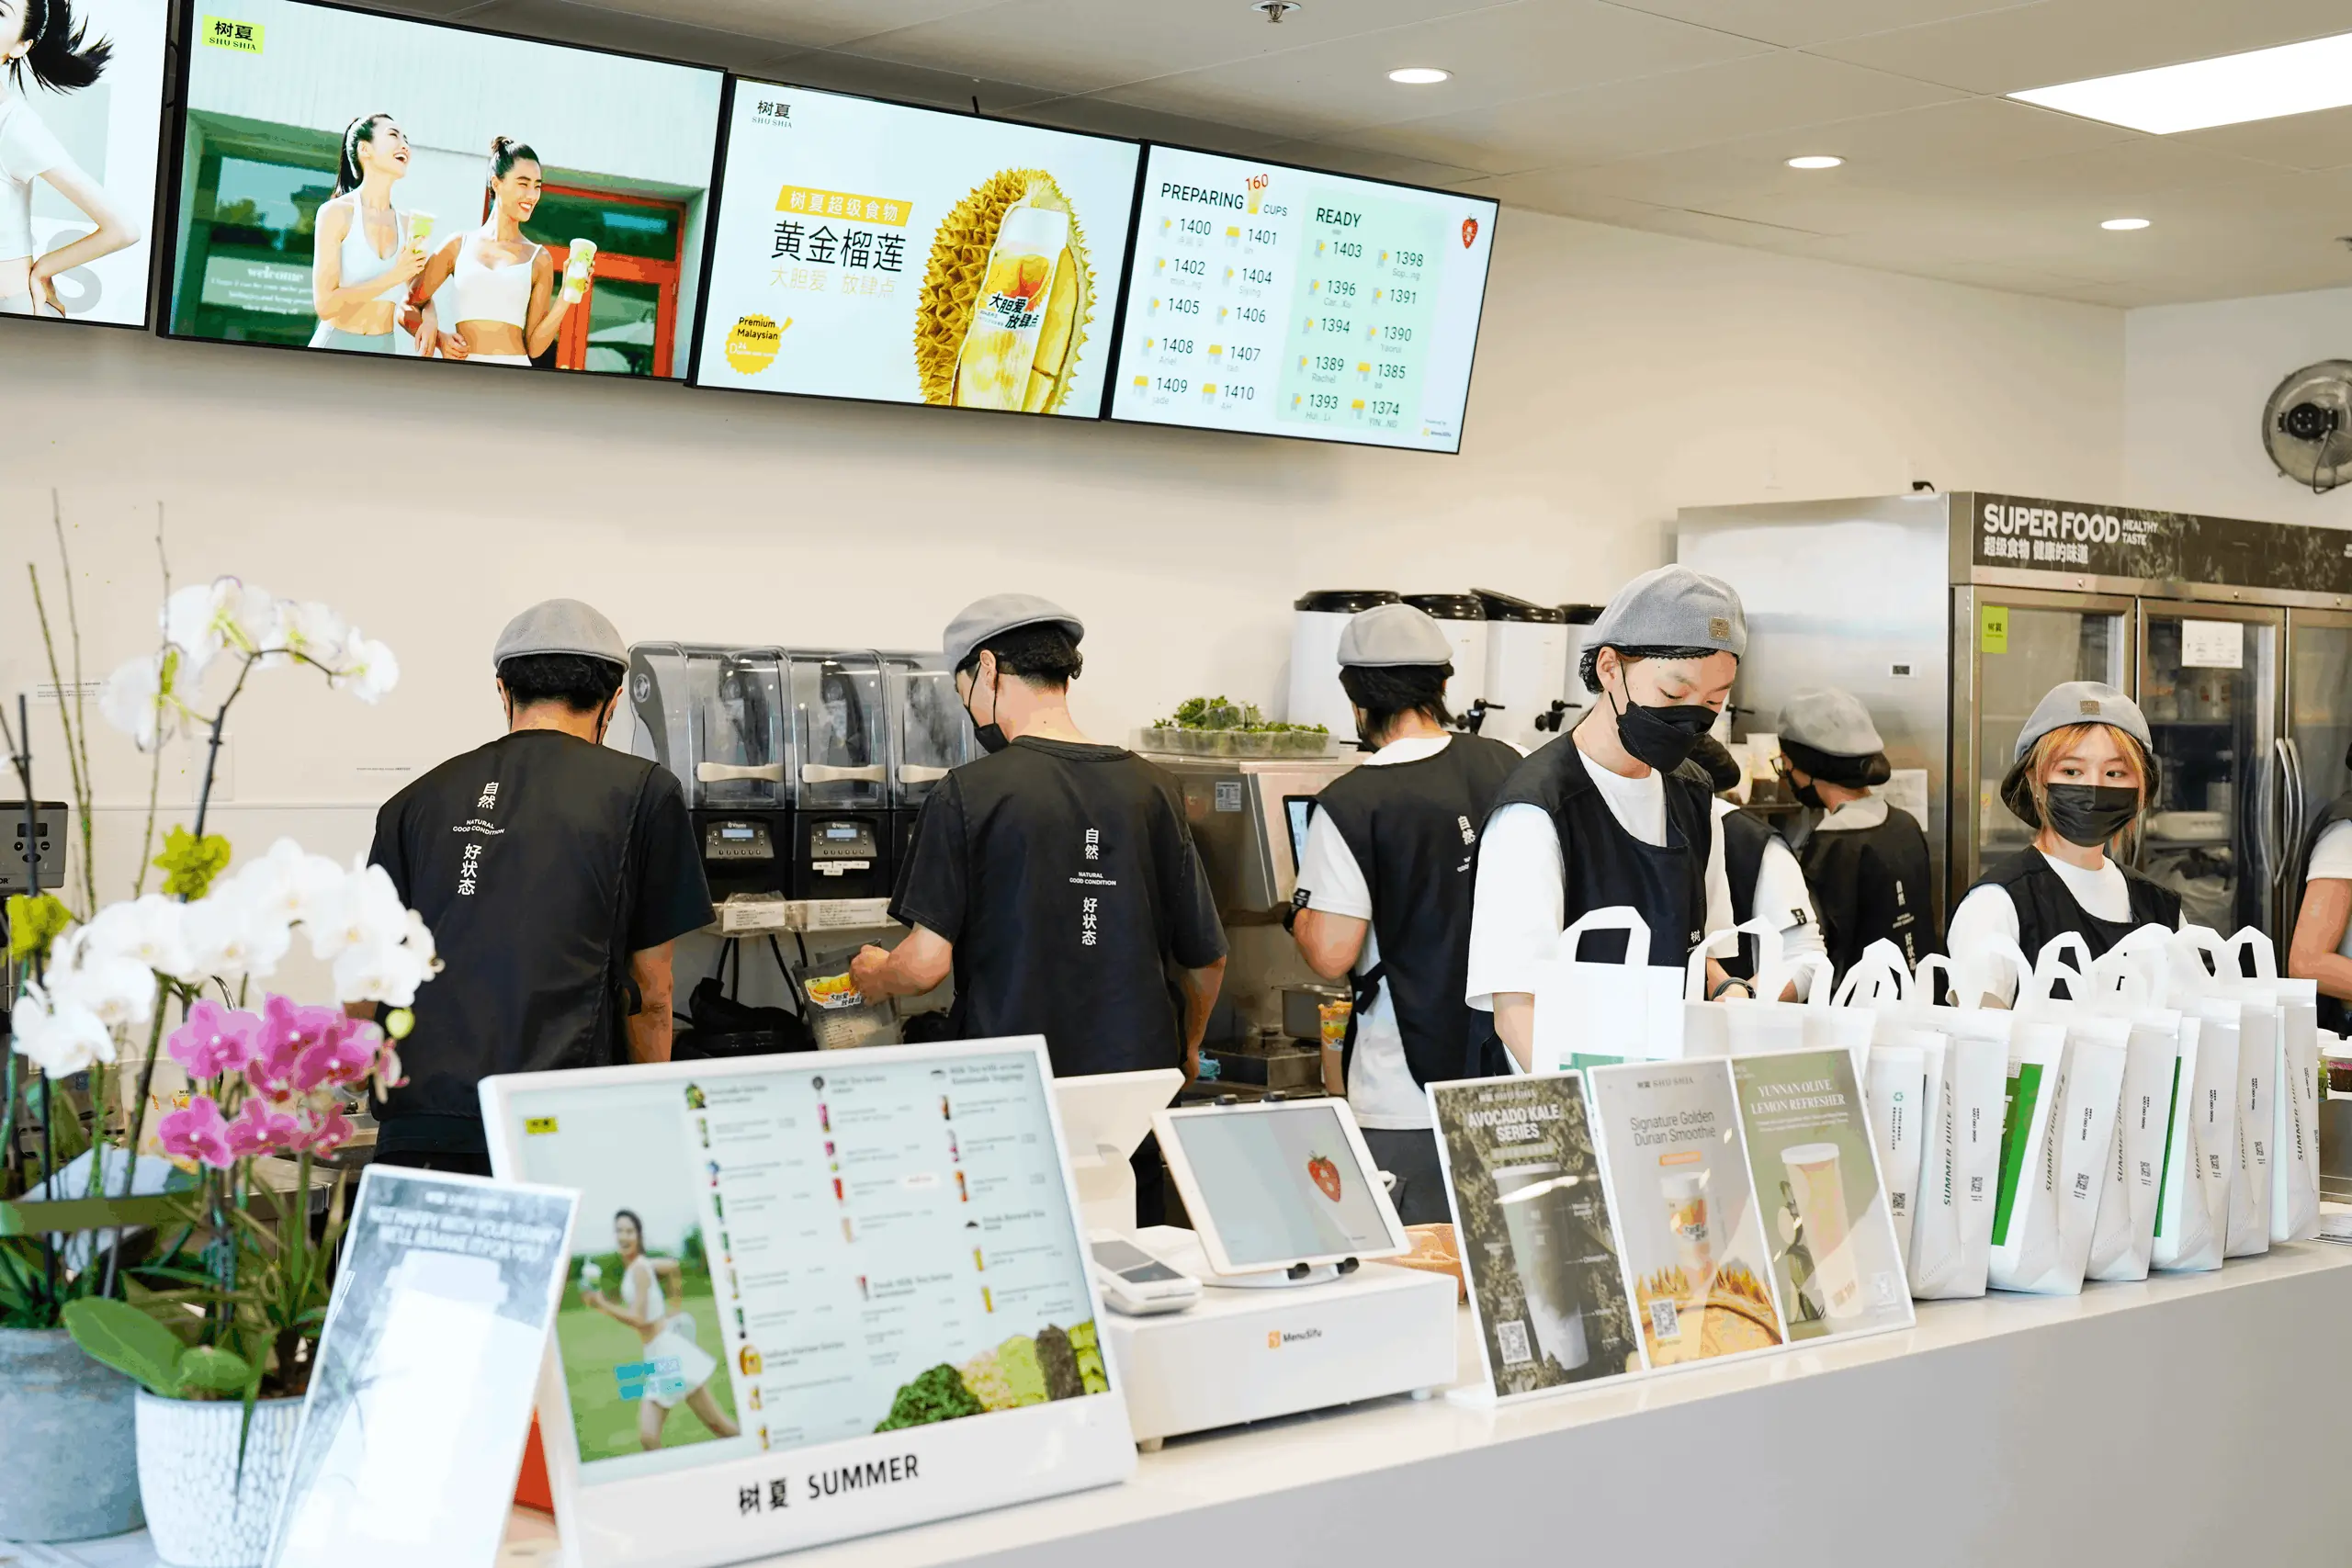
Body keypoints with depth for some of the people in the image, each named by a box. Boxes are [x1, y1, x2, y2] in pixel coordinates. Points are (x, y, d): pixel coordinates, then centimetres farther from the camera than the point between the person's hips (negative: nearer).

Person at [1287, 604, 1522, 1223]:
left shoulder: (1349, 805, -14)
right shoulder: (1507, 767, 3)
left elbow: (1331, 955, -14)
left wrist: (1298, 912, 6)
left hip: (1407, 1103, -5)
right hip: (1511, 1072, 5)